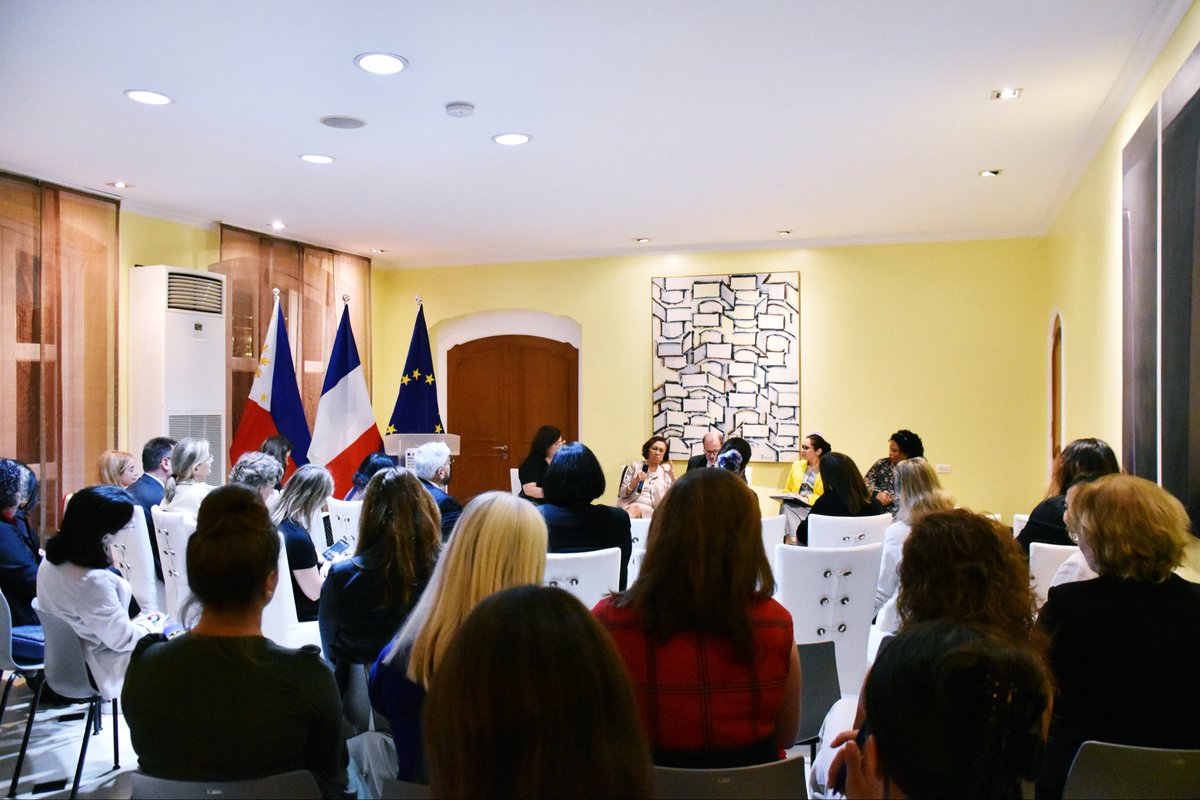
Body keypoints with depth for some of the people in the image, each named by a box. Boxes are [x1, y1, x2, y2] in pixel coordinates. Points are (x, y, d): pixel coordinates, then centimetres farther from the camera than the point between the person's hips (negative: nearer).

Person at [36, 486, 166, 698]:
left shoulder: (52, 561, -8)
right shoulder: (94, 582, -36)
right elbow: (122, 639, -24)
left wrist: (132, 623, 6)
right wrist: (151, 627, -5)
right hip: (96, 671, -9)